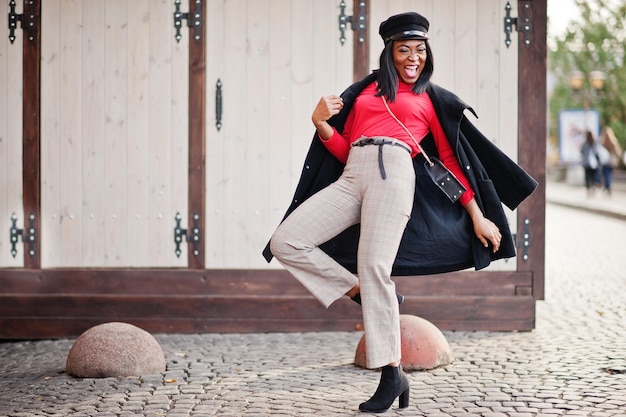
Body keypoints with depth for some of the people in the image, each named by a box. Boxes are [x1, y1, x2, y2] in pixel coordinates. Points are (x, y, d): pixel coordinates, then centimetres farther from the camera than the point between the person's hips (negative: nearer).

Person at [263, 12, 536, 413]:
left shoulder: (432, 98, 19)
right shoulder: (365, 90, 25)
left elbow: (452, 160, 16)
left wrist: (477, 216, 10)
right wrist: (322, 123, 2)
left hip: (393, 173, -4)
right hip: (351, 177, 4)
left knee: (374, 267, -21)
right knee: (285, 242, -11)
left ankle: (393, 374, -16)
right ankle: (374, 298, -1)